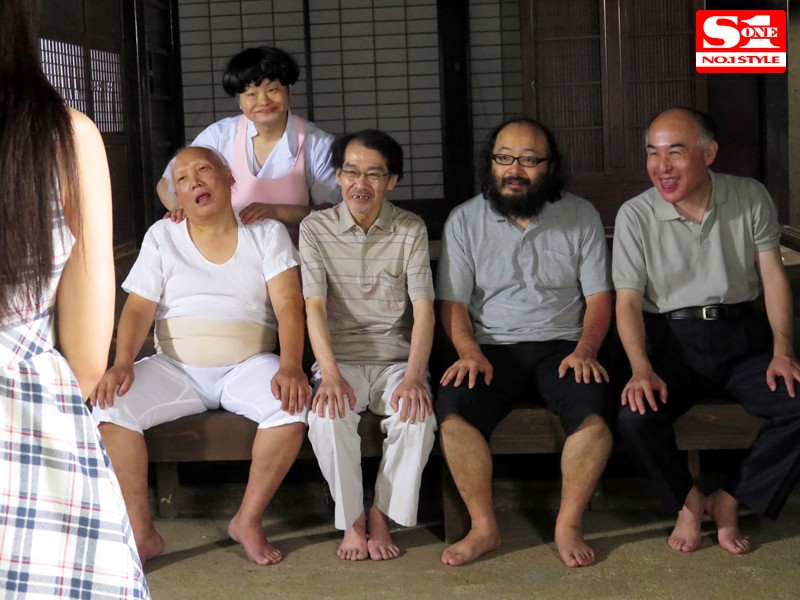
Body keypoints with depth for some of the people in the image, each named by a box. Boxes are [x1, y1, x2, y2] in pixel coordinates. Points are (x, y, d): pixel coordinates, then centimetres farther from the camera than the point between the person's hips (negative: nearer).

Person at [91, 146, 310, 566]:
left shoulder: (267, 234, 5)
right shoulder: (161, 237, 9)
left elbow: (288, 305, -6)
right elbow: (138, 308, 1)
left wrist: (290, 365, -24)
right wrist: (123, 362, -18)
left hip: (247, 366, -1)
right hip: (176, 369, 1)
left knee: (293, 403, -32)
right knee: (111, 405, -25)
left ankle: (248, 520, -15)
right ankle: (141, 533, -16)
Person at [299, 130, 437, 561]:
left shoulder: (410, 230, 2)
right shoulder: (315, 229, 1)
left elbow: (423, 308, -6)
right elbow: (314, 306, -9)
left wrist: (413, 377, -22)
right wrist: (330, 374, -25)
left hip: (396, 360, 1)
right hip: (340, 360, 0)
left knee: (418, 416, -29)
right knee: (328, 417, -31)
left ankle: (381, 513, -8)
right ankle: (352, 519, -10)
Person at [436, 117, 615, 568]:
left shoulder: (582, 216, 6)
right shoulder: (464, 220, 6)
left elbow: (599, 296, 4)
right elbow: (453, 302, 4)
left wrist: (585, 350, -13)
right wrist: (469, 352, -15)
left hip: (562, 346, 0)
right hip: (492, 349, 0)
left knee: (595, 408, -30)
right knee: (453, 406, -29)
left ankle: (569, 525, -14)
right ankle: (484, 527, -15)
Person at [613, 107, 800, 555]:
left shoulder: (751, 198, 0)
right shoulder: (635, 215, -4)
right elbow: (628, 300, -4)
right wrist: (641, 368, -20)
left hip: (740, 336, 2)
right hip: (672, 340, -1)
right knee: (635, 417, -28)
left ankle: (729, 500, -1)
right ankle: (688, 499, 3)